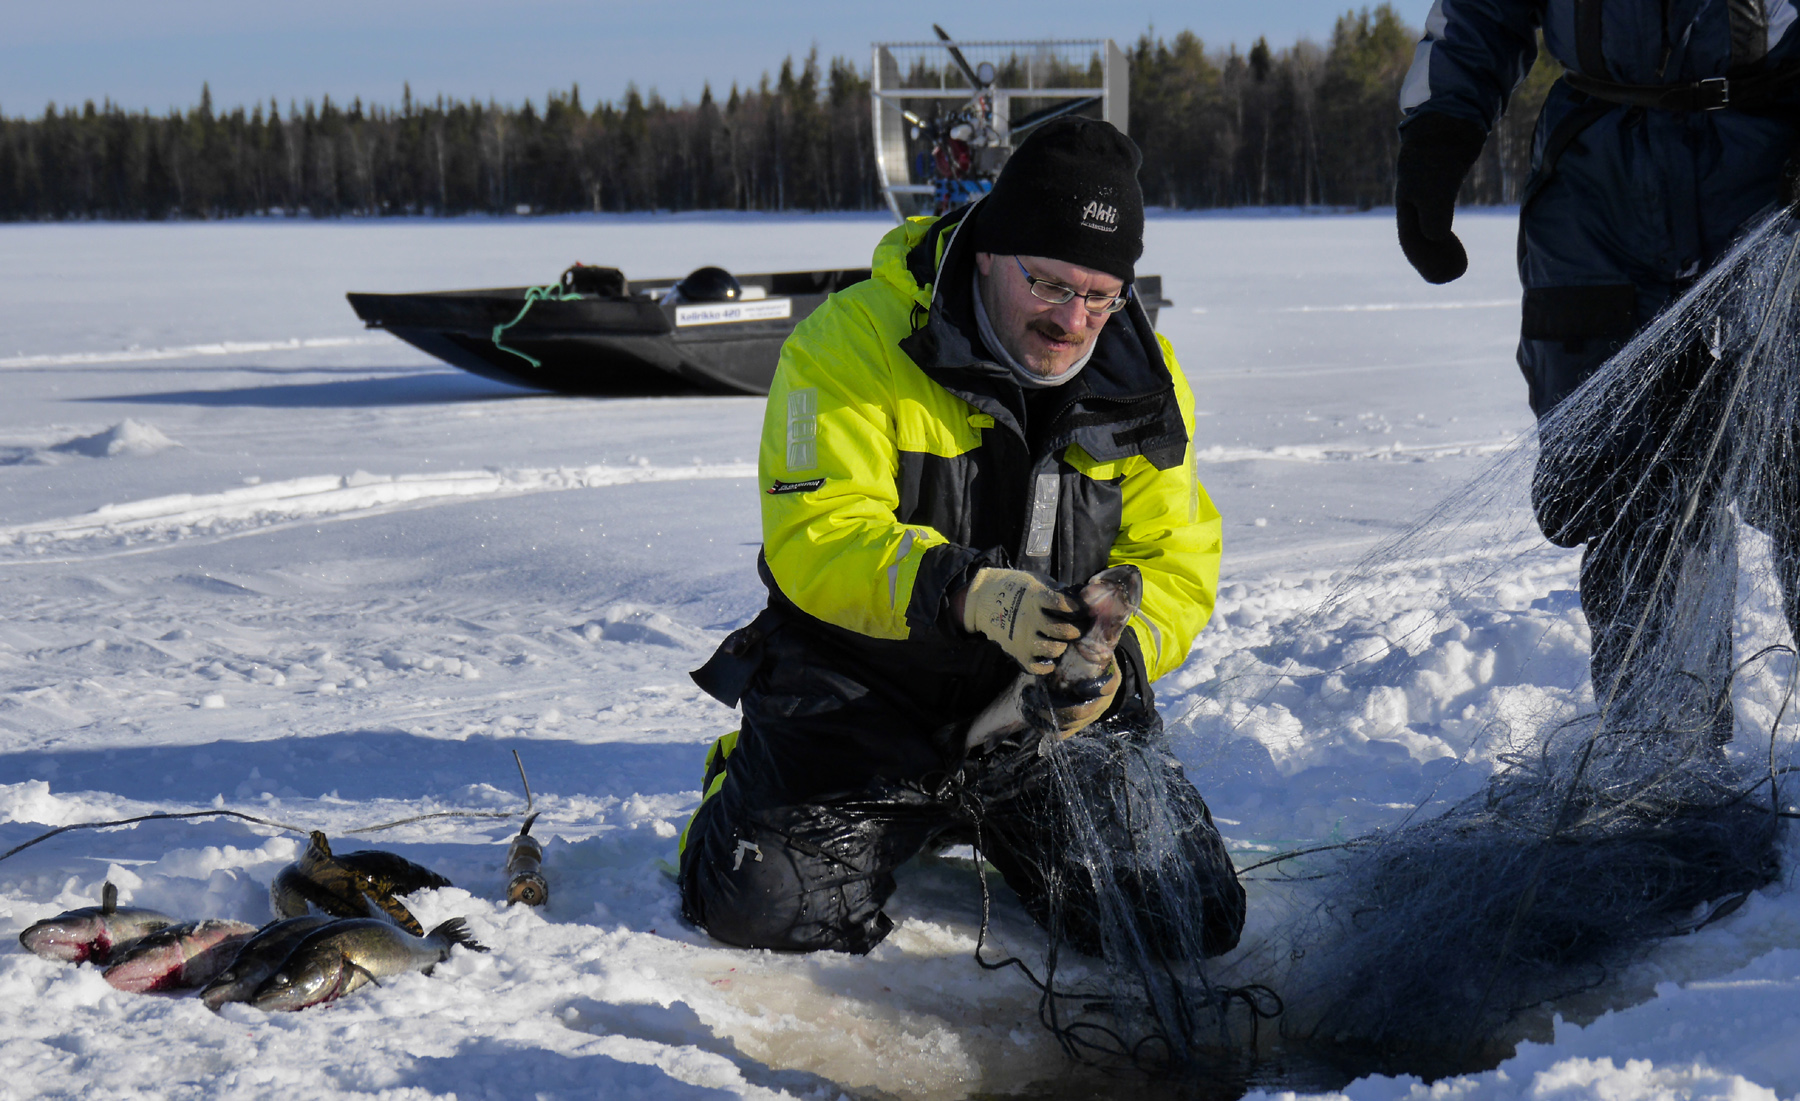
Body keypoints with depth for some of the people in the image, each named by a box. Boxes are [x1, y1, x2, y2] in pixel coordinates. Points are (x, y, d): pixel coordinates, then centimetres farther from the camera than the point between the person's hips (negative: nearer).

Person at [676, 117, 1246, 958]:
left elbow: (1175, 564, 1)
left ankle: (986, 821, 21)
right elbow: (817, 539, -24)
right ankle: (752, 781, 17)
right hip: (862, 685, -3)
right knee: (770, 909, -21)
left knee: (1189, 924, -9)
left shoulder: (1143, 379, 1)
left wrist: (1118, 655, -22)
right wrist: (965, 593, -41)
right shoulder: (855, 340, -14)